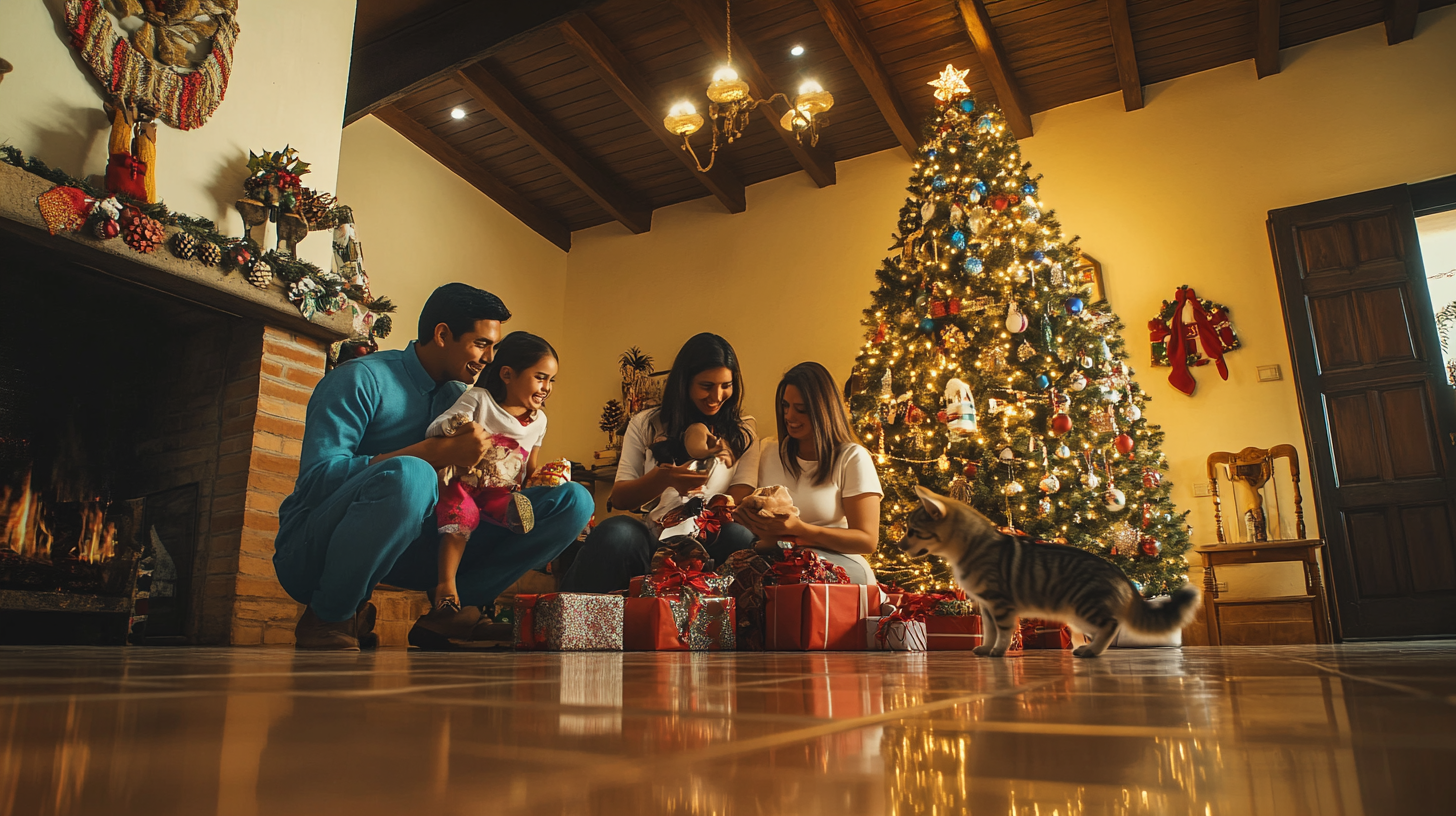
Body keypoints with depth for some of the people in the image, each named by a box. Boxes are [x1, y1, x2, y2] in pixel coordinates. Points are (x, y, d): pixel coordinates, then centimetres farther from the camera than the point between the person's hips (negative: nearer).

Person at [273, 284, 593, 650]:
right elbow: (316, 478, -21)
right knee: (408, 475, -42)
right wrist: (438, 452, -26)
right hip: (313, 548, -5)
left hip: (407, 548, 6)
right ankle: (328, 619, -15)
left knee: (572, 500, -5)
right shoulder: (362, 379, -9)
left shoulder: (459, 397, 11)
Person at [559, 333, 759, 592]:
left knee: (739, 537, -36)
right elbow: (619, 498, 7)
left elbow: (741, 495, 1)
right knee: (615, 531, -34)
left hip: (709, 541, 0)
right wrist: (663, 477, -14)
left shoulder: (743, 431, 15)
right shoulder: (646, 424, 13)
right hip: (651, 538, 1)